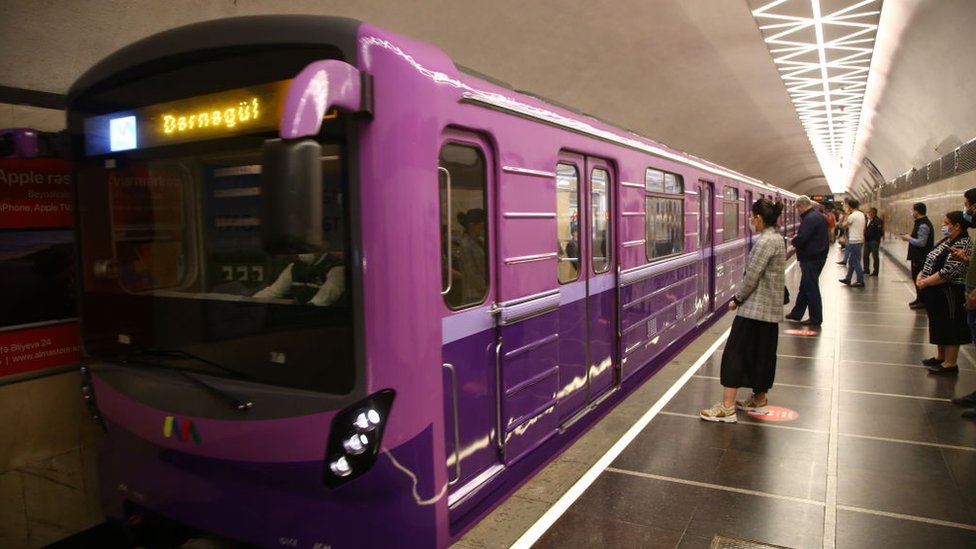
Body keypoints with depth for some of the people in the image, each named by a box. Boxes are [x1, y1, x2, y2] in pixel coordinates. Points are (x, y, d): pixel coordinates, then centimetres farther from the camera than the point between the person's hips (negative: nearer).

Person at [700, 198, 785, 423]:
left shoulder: (765, 241, -18)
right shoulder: (777, 237, 13)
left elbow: (752, 276, -20)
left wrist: (737, 299, -7)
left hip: (755, 308, -10)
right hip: (770, 308, 10)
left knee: (735, 351, -8)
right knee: (762, 352, 16)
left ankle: (727, 407, -9)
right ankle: (759, 399, 27)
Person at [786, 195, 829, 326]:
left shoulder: (809, 219, -20)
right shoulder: (820, 216, 13)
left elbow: (801, 238, -27)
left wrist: (793, 241, -6)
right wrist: (798, 239, 9)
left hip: (810, 259, -10)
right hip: (819, 255, 10)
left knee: (811, 288, -1)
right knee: (805, 286, 17)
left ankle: (816, 319, 7)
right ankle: (797, 313, 27)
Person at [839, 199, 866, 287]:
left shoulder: (852, 216, -18)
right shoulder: (862, 214, 9)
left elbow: (844, 225, -7)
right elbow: (864, 224, 15)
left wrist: (846, 215, 1)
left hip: (854, 241, -9)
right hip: (860, 240, 9)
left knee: (856, 262, -3)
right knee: (851, 261, 17)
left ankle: (860, 281, 2)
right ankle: (847, 279, 24)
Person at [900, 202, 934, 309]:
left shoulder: (923, 225, -20)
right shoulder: (921, 223, 13)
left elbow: (921, 242, -25)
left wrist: (908, 238, -13)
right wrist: (910, 237, 9)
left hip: (920, 258, -11)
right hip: (918, 257, 11)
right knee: (917, 278, 18)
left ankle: (922, 301, 6)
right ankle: (919, 299, 28)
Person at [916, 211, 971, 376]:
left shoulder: (962, 245, -19)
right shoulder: (947, 240, 10)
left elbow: (948, 272, -26)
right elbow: (931, 261, 16)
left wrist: (925, 282, -18)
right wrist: (920, 276, 0)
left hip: (950, 293, -9)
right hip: (936, 293, 9)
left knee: (950, 328, 1)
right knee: (939, 326, 19)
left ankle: (950, 364, 10)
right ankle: (940, 357, 32)